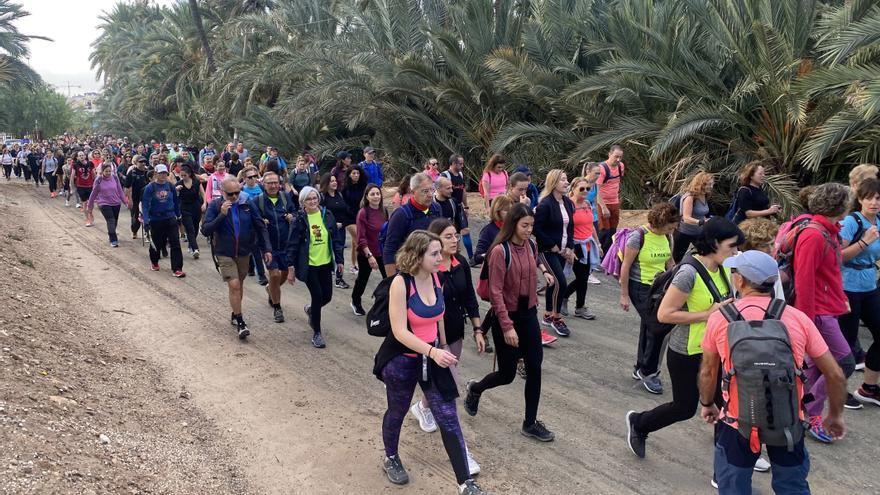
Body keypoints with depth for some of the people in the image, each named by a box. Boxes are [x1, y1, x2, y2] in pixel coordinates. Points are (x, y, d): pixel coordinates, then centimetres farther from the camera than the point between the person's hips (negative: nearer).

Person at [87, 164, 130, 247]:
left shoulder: (115, 178, -3)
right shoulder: (98, 180, -8)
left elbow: (120, 190, 5)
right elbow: (94, 194, 1)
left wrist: (125, 201, 4)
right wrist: (90, 206, 7)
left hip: (116, 203, 3)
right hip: (104, 204, -3)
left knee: (114, 221, 14)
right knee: (111, 221, -16)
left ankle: (112, 235, 37)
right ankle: (113, 240, -13)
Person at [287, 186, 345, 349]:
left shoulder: (327, 214, 0)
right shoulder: (299, 219, -8)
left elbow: (336, 239, 4)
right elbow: (293, 244, -6)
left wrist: (339, 260, 2)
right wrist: (291, 268, -9)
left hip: (325, 263, 4)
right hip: (308, 265, -3)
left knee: (327, 296, 8)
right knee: (317, 296, -6)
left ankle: (311, 310, 43)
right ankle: (317, 333, 11)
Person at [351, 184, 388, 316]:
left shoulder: (384, 211, -1)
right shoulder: (363, 213, -17)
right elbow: (361, 238, -19)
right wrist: (369, 255, -24)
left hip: (383, 252, 4)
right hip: (366, 253, -4)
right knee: (362, 279, 16)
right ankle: (356, 302, 41)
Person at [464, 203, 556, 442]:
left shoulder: (530, 245, 0)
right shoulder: (500, 251, -20)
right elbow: (495, 292, -21)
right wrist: (507, 326, -24)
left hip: (529, 314, 6)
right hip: (506, 316, -6)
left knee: (534, 369, 4)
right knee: (507, 374, 4)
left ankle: (530, 423, 18)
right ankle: (475, 389, 36)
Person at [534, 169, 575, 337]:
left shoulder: (568, 203, 7)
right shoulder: (545, 204, -16)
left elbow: (570, 227, 14)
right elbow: (537, 229, -18)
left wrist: (570, 248, 3)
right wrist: (555, 248, -14)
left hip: (562, 251, 7)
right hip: (548, 251, -7)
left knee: (554, 282, 14)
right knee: (560, 283, -12)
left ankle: (548, 316, 28)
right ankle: (557, 318, 4)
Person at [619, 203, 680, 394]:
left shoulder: (666, 237, 3)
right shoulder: (639, 237, -18)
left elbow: (669, 263, 16)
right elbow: (626, 266, -14)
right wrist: (624, 295, -12)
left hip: (659, 287, 7)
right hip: (640, 288, -7)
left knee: (648, 327, 14)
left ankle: (640, 369, 29)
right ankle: (648, 371, 7)